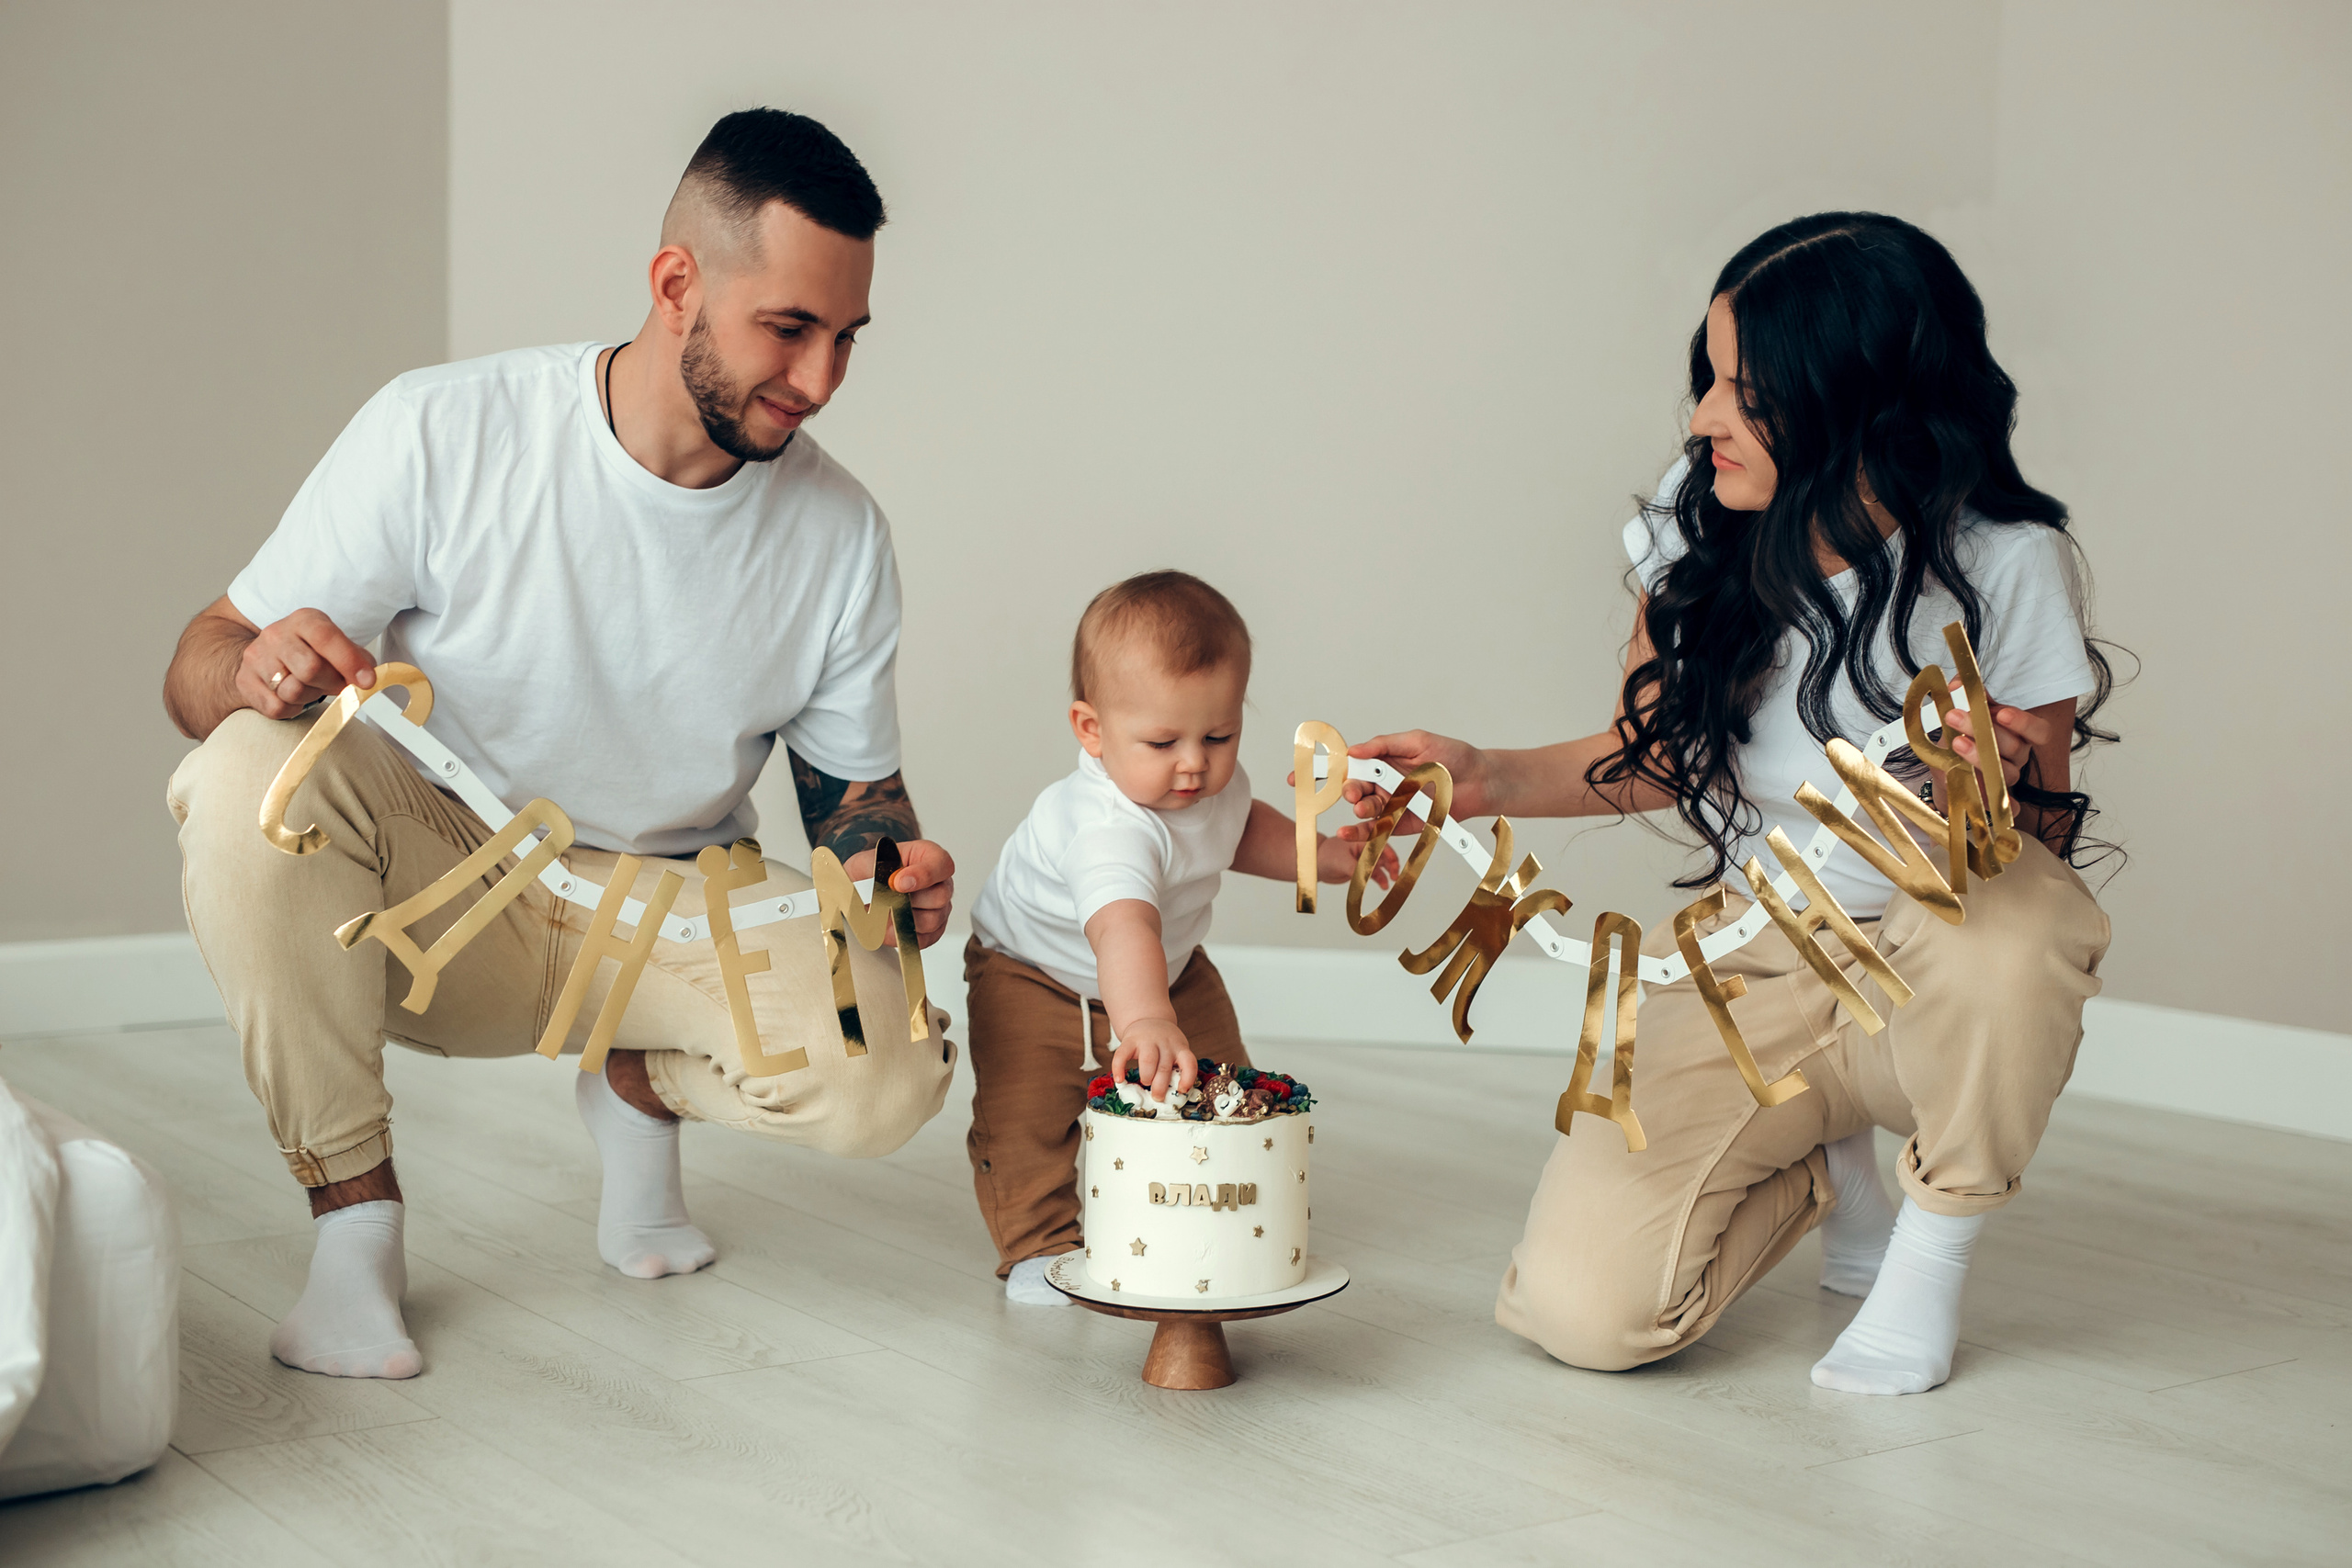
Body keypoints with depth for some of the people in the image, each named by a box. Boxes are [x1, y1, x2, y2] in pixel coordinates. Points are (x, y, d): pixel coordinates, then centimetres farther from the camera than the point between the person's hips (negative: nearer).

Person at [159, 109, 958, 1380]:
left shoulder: (840, 535, -8)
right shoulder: (438, 434, -16)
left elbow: (853, 791, 5)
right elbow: (199, 666, -11)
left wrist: (893, 872, -20)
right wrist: (254, 673, -36)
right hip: (432, 888, -1)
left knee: (888, 1074, -28)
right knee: (249, 772, -33)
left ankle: (642, 1079, 8)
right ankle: (354, 1216, -16)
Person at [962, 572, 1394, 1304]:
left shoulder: (1217, 783, -17)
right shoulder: (1107, 827, -45)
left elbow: (1241, 831, 10)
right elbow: (1122, 923, -65)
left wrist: (1323, 855, -4)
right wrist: (1144, 1020, -82)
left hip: (1170, 970, 6)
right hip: (1032, 974, -6)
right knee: (1024, 1114, -19)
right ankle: (1038, 1245, -1)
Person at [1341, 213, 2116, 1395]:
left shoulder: (2005, 564, -16)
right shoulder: (1698, 526, -6)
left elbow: (2049, 824, -8)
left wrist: (2005, 792, -31)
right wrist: (1489, 780, -6)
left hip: (1932, 973, -2)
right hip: (1747, 962, 3)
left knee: (2006, 925, -42)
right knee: (1584, 1306, -18)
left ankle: (1935, 1249, -9)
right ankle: (1825, 1170, 17)